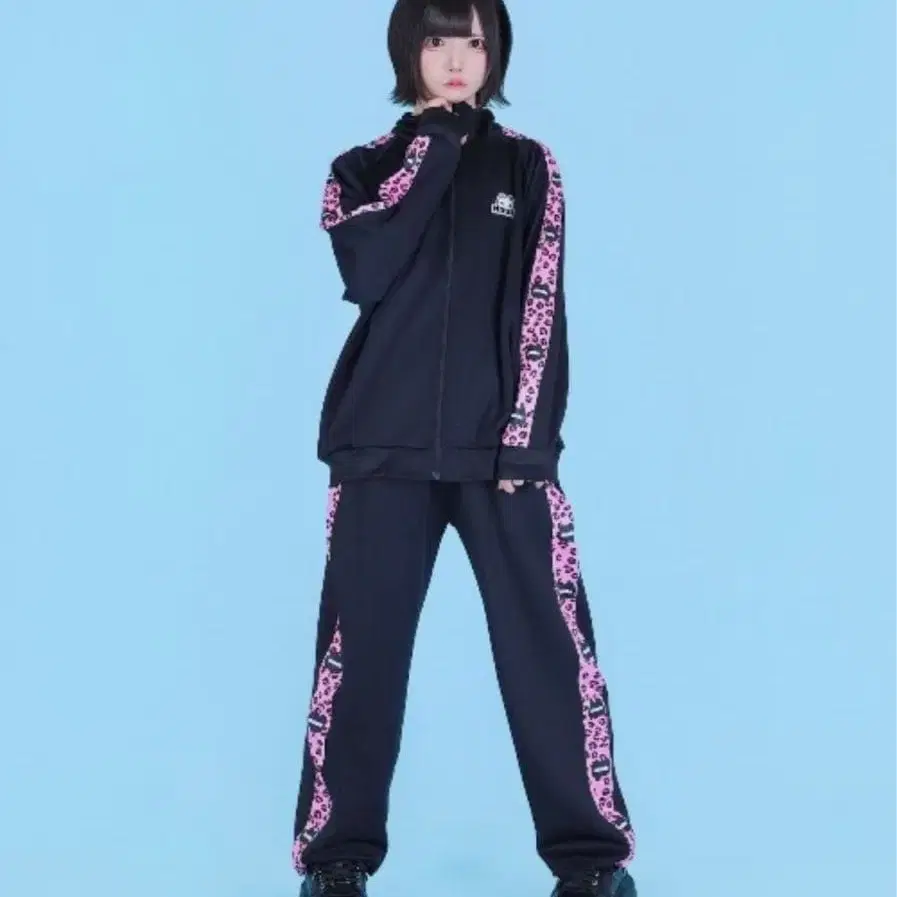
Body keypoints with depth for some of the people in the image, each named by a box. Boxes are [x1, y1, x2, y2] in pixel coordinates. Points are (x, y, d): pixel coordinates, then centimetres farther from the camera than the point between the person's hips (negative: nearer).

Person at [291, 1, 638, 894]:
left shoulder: (526, 167, 10)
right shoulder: (364, 168, 10)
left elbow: (539, 309, 2)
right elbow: (367, 272, -10)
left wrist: (526, 439, -8)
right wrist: (430, 152, -6)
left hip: (499, 446, 0)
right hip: (384, 449, 1)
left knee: (549, 645, -4)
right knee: (361, 647, 0)